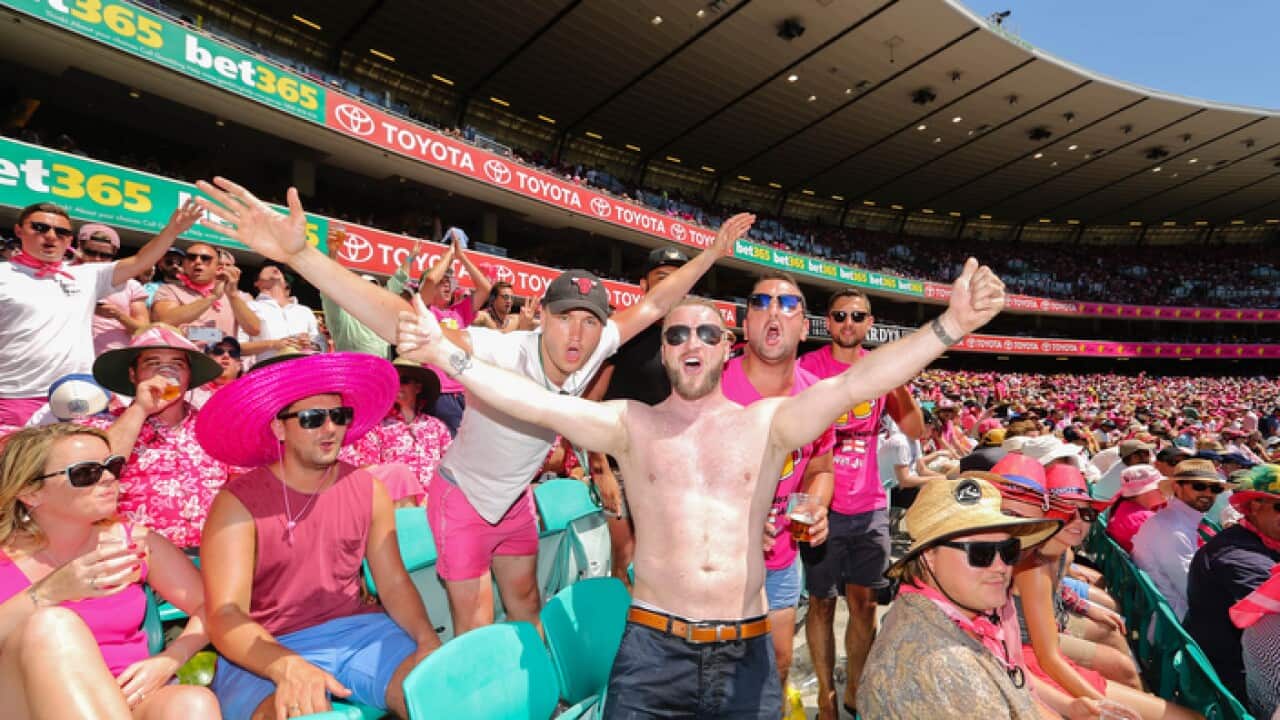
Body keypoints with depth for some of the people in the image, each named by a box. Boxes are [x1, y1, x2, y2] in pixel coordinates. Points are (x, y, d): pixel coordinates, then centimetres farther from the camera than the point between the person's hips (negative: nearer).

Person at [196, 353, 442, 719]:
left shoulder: (369, 490, 1)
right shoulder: (238, 503, -9)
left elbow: (394, 582, 1)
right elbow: (225, 614, -17)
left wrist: (428, 640, -16)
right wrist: (288, 667, -35)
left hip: (357, 630, 3)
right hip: (266, 652, -3)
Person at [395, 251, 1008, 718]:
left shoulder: (767, 423, 2)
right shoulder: (630, 424, 0)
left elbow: (856, 382, -9)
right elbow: (538, 402, -10)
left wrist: (951, 325, -20)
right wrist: (442, 352, -18)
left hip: (746, 650, 1)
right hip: (652, 646, 0)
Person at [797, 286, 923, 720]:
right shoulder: (809, 367, -6)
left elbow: (916, 432, 1)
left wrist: (900, 383, -12)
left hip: (870, 506, 4)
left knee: (864, 601, 12)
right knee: (822, 601, 8)